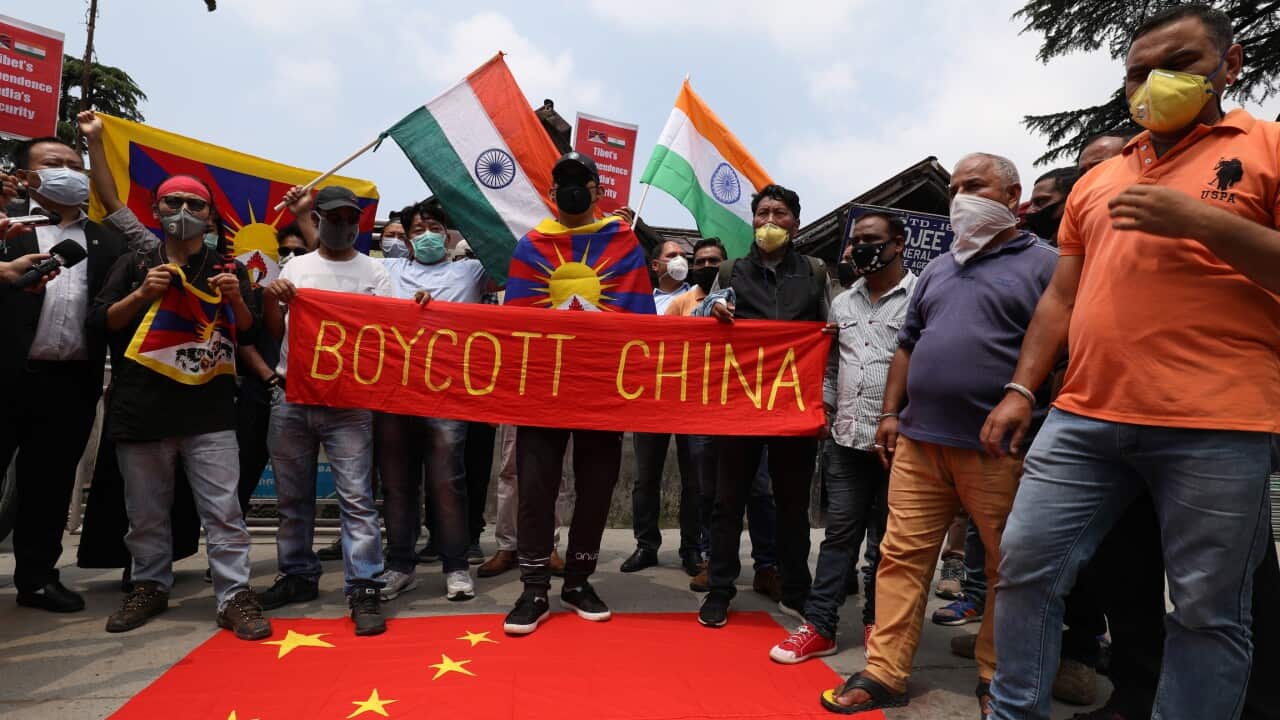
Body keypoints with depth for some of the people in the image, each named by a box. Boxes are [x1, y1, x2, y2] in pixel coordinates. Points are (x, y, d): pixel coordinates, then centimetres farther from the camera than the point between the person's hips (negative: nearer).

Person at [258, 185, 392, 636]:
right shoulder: (294, 267, 12)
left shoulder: (373, 272, 5)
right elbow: (275, 332, 13)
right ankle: (298, 576, 29)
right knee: (293, 496, 14)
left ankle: (363, 590, -4)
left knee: (356, 497, -8)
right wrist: (268, 296, -4)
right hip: (290, 397, 4)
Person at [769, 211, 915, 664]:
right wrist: (824, 409, 13)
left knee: (887, 537, 9)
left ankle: (877, 623, 25)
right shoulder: (843, 303, 15)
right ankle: (820, 626, 14)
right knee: (839, 532, 9)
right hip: (846, 438, 5)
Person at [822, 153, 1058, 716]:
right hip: (919, 439, 5)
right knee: (901, 556, 4)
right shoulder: (937, 269, 19)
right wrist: (890, 412, 13)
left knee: (1007, 568, 7)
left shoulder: (1042, 264, 1)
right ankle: (884, 674, 12)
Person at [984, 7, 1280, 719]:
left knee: (1209, 611, 5)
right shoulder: (1096, 182, 19)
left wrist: (1204, 222, -14)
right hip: (1085, 418, 5)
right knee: (1027, 564, 4)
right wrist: (1020, 391, 11)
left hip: (1217, 426, -4)